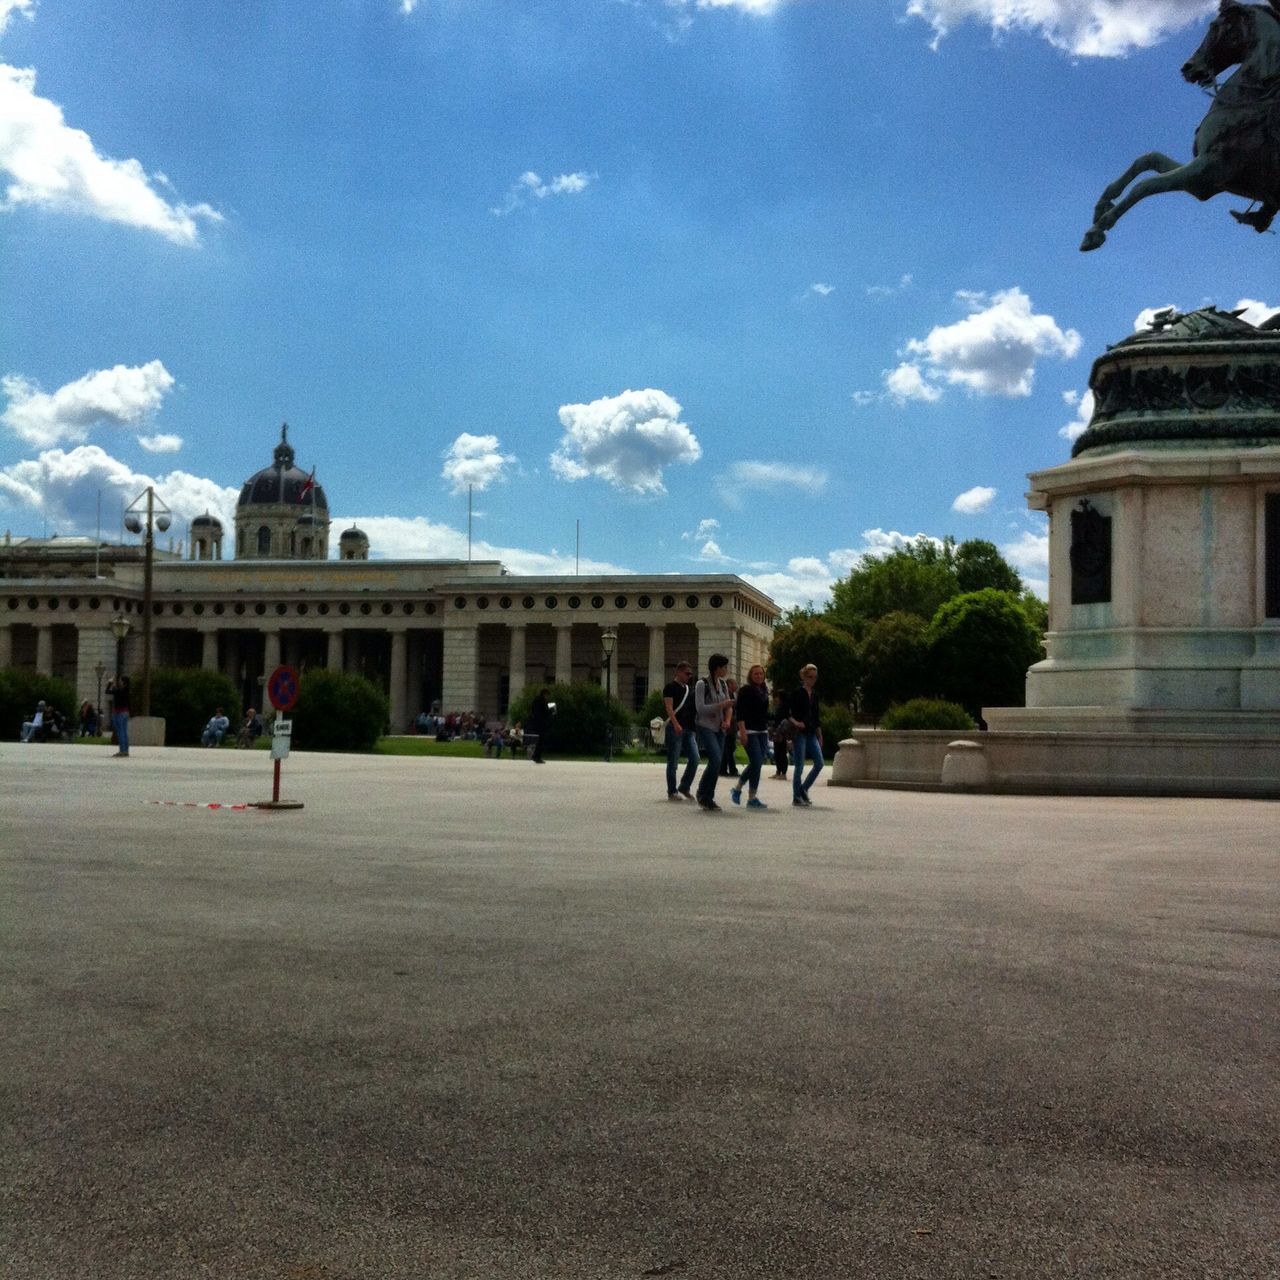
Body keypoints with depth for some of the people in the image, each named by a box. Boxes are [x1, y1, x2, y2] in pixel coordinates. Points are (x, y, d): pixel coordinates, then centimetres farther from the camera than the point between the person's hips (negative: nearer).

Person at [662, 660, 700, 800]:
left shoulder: (688, 689, 19)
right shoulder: (671, 688, -3)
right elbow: (669, 707, -14)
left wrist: (695, 726, 20)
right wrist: (676, 724, -26)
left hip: (689, 729, 7)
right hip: (675, 729, -7)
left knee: (694, 758, -3)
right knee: (673, 761, -1)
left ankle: (684, 787, 10)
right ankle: (672, 792, 6)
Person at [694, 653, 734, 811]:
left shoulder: (723, 684, 10)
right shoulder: (702, 684, -10)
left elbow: (727, 707, 16)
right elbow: (700, 708, -16)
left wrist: (727, 720, -3)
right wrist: (721, 705, -23)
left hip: (719, 729, 7)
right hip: (706, 727, -7)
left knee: (716, 764, 3)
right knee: (715, 761, -18)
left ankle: (708, 798, 12)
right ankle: (703, 794, -2)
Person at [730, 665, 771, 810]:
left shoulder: (764, 691, 15)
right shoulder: (745, 690, -6)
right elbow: (739, 711, -12)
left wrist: (767, 730, 20)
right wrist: (742, 731, -20)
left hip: (762, 732, 8)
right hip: (749, 731, -7)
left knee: (755, 764, 7)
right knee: (756, 763, -12)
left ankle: (737, 789, 23)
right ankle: (752, 798, -5)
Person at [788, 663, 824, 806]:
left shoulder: (815, 695, 14)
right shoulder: (797, 693, -5)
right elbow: (788, 713, -7)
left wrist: (819, 735, 17)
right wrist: (795, 722, -24)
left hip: (811, 733, 6)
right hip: (799, 732, -6)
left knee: (819, 763, -2)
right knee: (799, 766, -5)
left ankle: (804, 789, 15)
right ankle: (796, 797, 5)